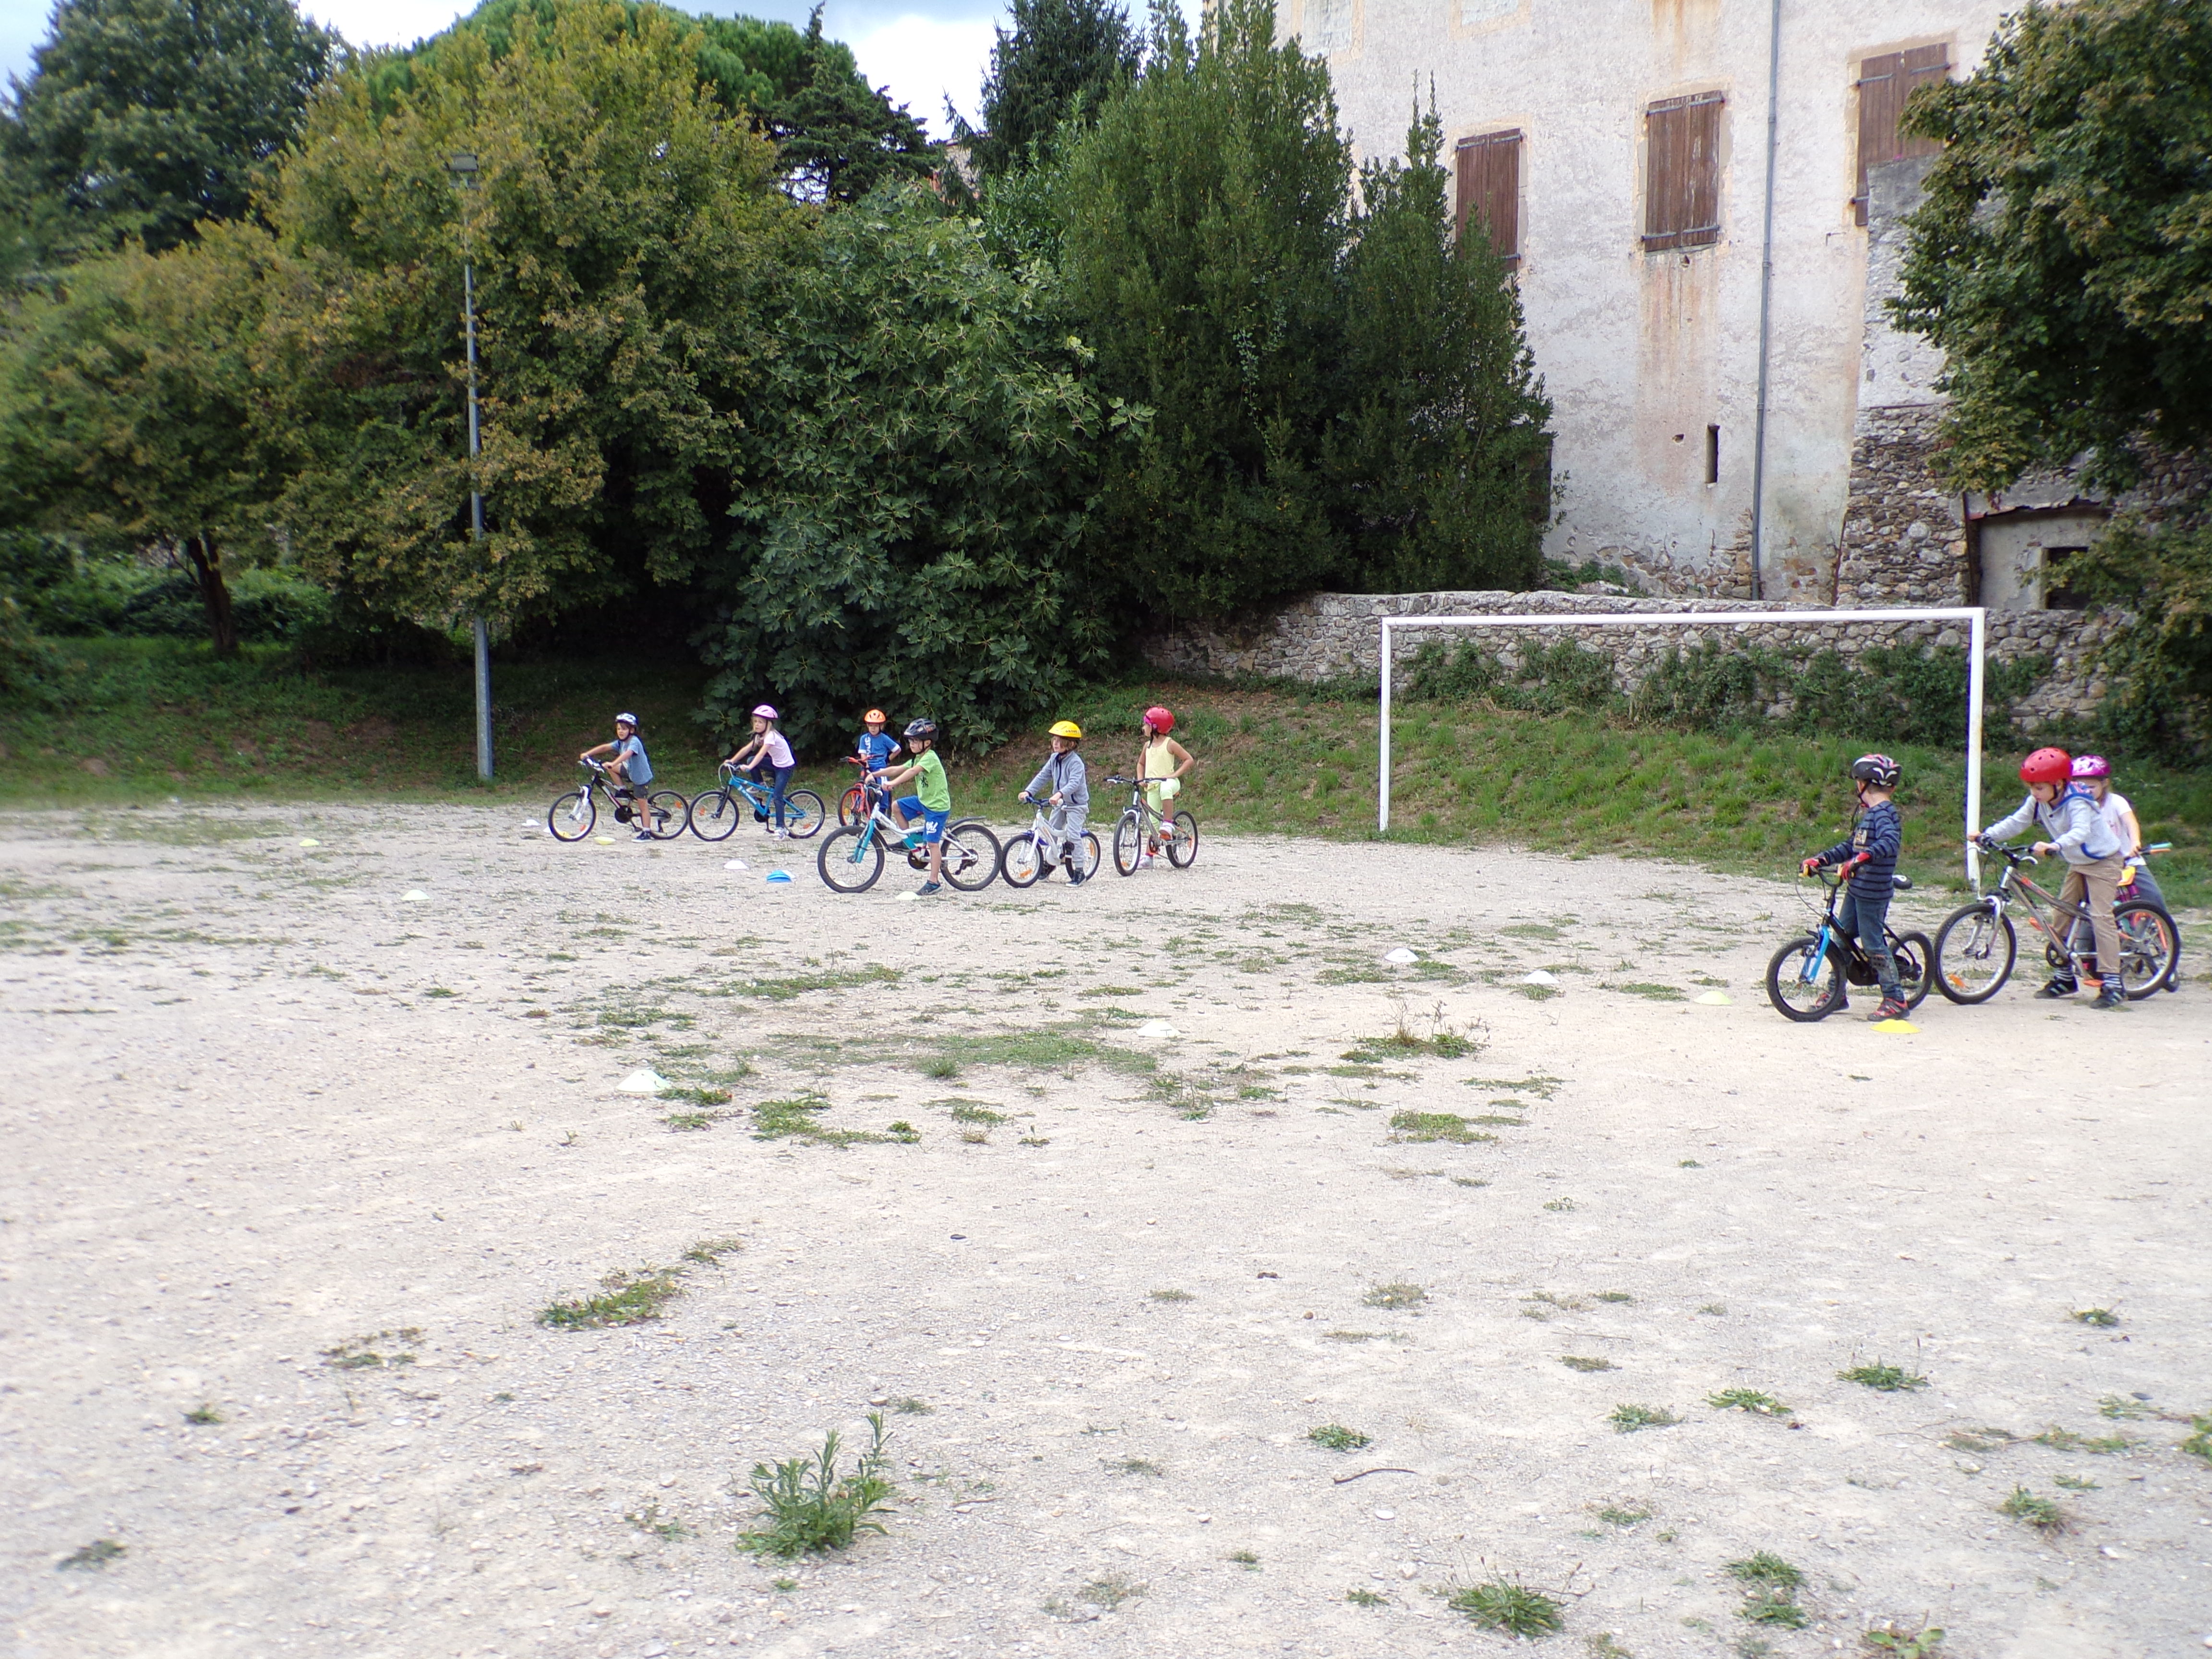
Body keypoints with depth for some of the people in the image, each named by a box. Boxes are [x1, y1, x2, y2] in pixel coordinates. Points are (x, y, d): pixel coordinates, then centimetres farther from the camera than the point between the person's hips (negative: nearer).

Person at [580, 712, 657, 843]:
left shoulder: (634, 742, -23)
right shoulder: (621, 742, 4)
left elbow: (628, 754, -41)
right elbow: (605, 747, 0)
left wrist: (613, 764, -55)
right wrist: (587, 754, -10)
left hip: (641, 777, -8)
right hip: (631, 773, 8)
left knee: (642, 805, -6)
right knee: (611, 768, 3)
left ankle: (646, 833, -2)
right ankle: (623, 791, 11)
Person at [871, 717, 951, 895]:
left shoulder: (931, 758, -19)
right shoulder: (918, 759, 11)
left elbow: (913, 771, -35)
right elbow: (899, 770, 9)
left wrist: (893, 783, -46)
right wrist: (875, 775, 1)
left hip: (937, 806, -9)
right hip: (923, 800, 9)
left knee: (932, 843, -6)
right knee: (896, 806, 3)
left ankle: (934, 882, 0)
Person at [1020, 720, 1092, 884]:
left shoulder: (1075, 762, -21)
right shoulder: (1054, 759, 3)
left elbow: (1074, 783, -34)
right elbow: (1043, 776, 5)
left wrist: (1060, 794, -50)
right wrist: (1029, 791, -7)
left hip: (1076, 804, -8)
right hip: (1059, 803, 8)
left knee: (1073, 835, -14)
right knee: (1052, 832, 11)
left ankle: (1079, 871, -9)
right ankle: (1048, 862, 27)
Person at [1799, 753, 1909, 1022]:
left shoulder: (1884, 812, -15)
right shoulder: (1868, 813, 14)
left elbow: (1890, 842, -33)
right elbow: (1849, 846, 17)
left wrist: (1861, 858, -45)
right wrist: (1820, 859, 7)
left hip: (1874, 892, -10)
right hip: (1856, 888, 10)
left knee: (1873, 944, -4)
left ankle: (1895, 1001, 6)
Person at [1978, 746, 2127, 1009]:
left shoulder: (2077, 803, -29)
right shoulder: (2038, 802, -6)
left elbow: (2080, 832, -45)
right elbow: (2016, 822, -4)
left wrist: (2054, 846, -62)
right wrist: (1987, 835, -18)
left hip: (2103, 861, -9)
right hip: (2077, 863, 9)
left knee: (2101, 916, -16)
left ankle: (2112, 985, -17)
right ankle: (2064, 977, 19)